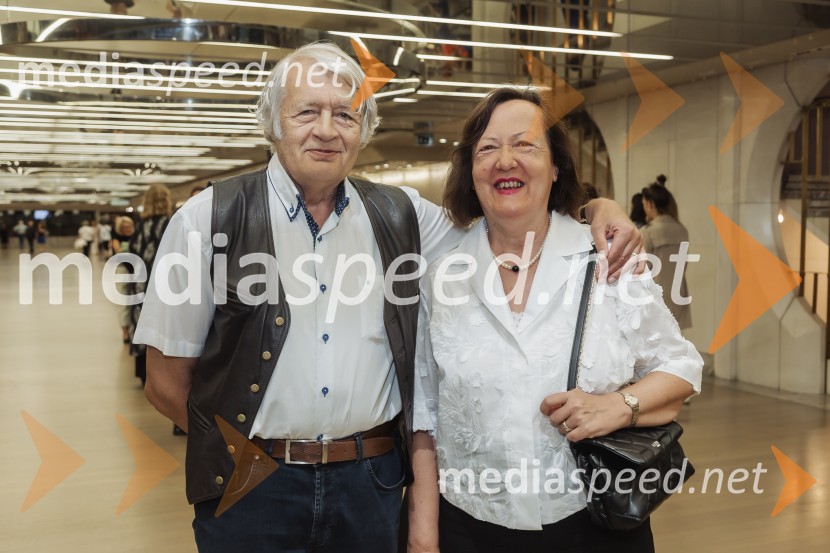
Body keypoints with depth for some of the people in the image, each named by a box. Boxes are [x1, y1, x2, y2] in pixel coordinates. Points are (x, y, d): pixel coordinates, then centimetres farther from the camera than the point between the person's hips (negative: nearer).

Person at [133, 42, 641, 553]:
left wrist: (595, 209, -2)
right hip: (251, 488, -2)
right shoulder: (211, 218, -6)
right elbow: (168, 381, -2)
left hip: (374, 485, 3)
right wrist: (252, 447, -3)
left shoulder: (401, 215, 3)